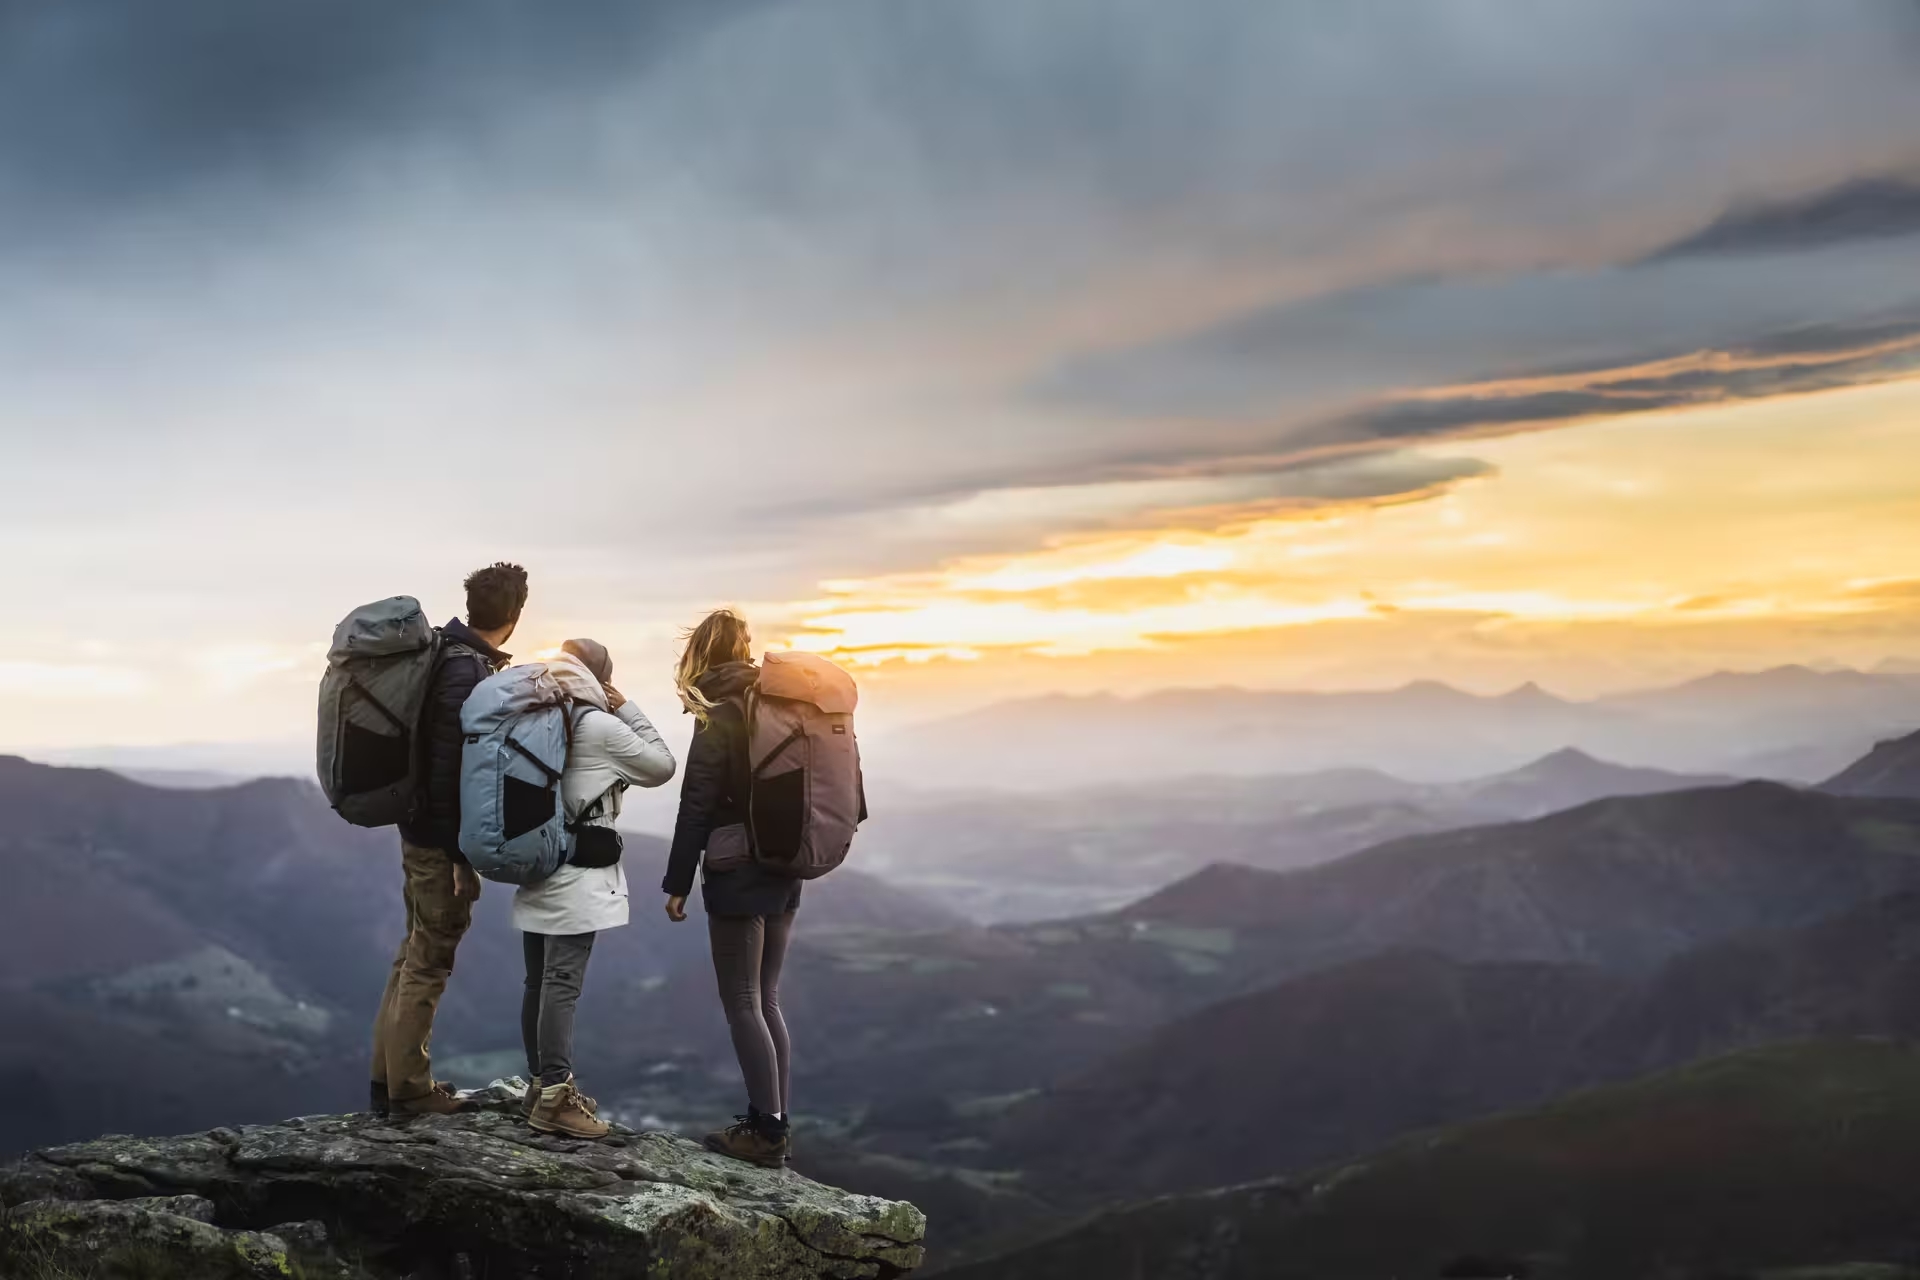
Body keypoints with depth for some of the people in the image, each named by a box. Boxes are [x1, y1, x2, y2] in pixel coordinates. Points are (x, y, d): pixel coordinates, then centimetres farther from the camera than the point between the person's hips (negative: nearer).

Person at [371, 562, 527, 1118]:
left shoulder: (449, 656, 7)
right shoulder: (468, 672, -21)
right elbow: (451, 767, -23)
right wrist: (462, 855, -20)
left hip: (420, 828, 9)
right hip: (442, 840, -9)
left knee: (416, 954, 17)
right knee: (428, 964, 0)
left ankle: (390, 1077, 25)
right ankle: (410, 1090, 10)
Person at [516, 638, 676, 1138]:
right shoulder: (601, 726, -11)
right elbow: (662, 766, -1)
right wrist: (627, 708, 1)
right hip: (578, 874, -8)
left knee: (539, 981, 12)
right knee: (562, 983, -8)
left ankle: (542, 1083, 21)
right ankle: (554, 1097, -7)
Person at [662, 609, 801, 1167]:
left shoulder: (718, 720, -11)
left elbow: (696, 810, -12)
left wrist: (677, 885, -6)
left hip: (738, 874, -7)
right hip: (783, 870, 7)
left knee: (742, 1003, 0)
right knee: (766, 999, 13)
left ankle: (768, 1131, 1)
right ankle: (773, 1123, 17)